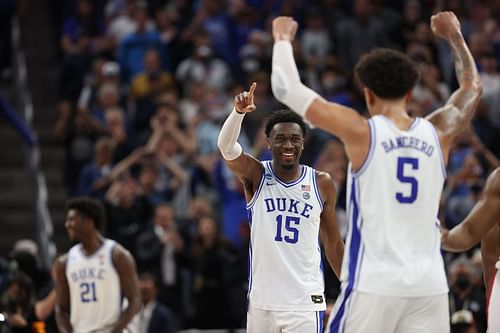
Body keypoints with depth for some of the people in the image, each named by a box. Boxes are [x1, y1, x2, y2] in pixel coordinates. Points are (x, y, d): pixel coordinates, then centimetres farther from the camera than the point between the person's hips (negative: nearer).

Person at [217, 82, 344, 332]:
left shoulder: (321, 183, 2)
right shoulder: (255, 175, -2)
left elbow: (333, 242, 12)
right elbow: (226, 146, -23)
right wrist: (238, 112, -42)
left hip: (305, 302, -1)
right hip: (261, 301, 1)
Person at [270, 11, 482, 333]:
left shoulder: (361, 131, -6)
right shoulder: (438, 133, 5)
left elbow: (286, 88, -1)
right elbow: (472, 87, 26)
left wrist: (283, 39, 15)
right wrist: (455, 37, 40)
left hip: (374, 285, -4)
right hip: (429, 284, 4)